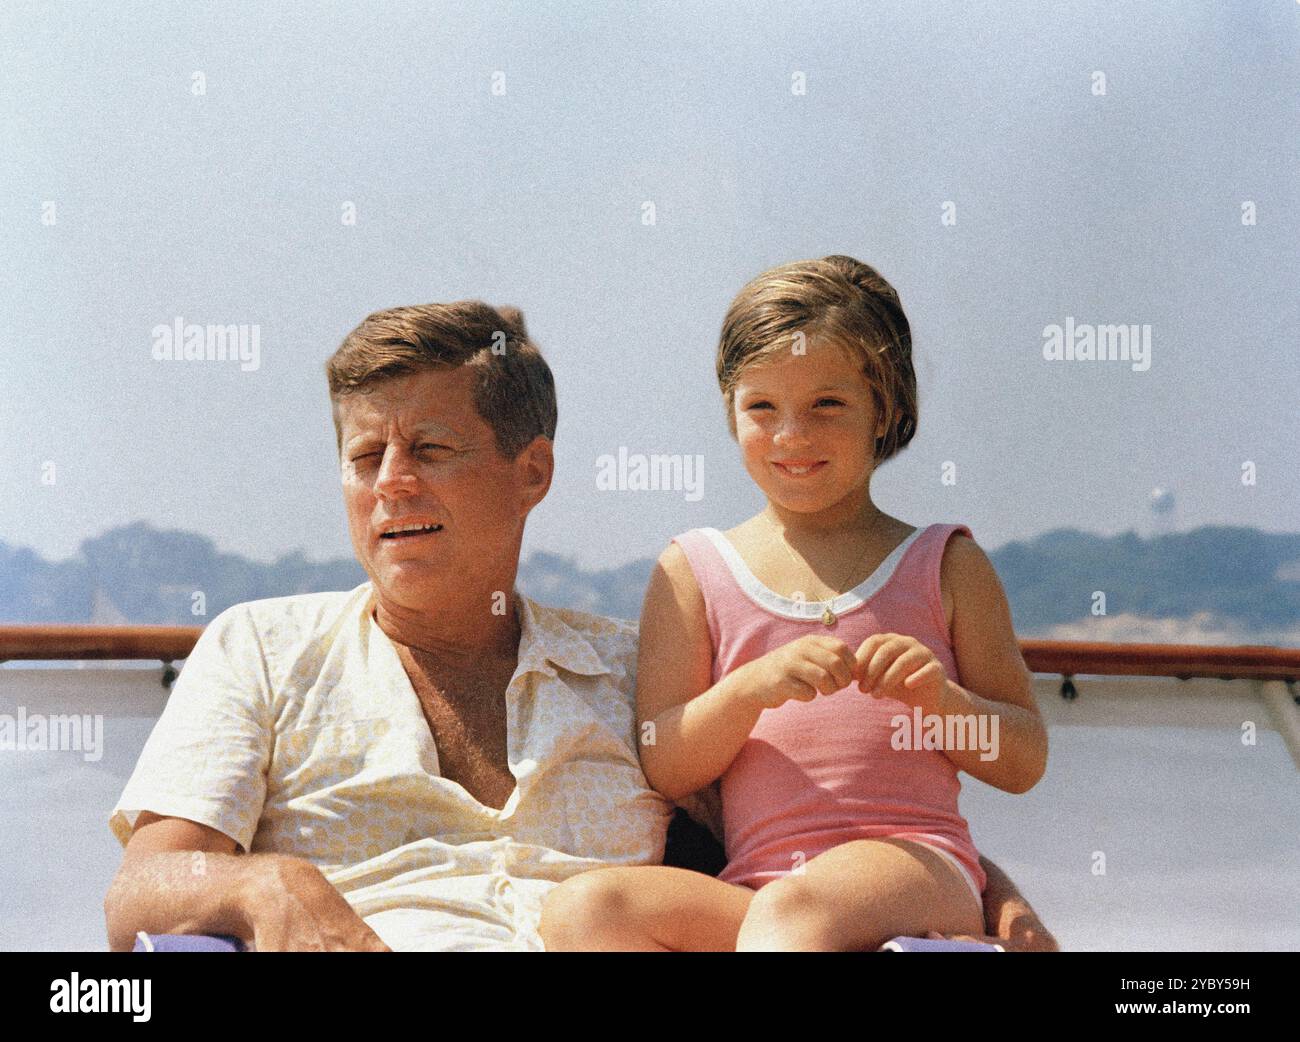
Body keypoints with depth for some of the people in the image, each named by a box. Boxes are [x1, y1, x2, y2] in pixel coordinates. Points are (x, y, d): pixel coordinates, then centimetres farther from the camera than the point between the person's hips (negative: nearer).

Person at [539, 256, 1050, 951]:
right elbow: (664, 771, 6)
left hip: (916, 870, -4)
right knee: (580, 908, -28)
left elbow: (1023, 764, 13)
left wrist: (942, 699, -8)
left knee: (791, 911, -39)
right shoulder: (695, 570, 15)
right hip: (753, 887, 5)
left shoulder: (944, 563, 14)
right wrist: (756, 686, -12)